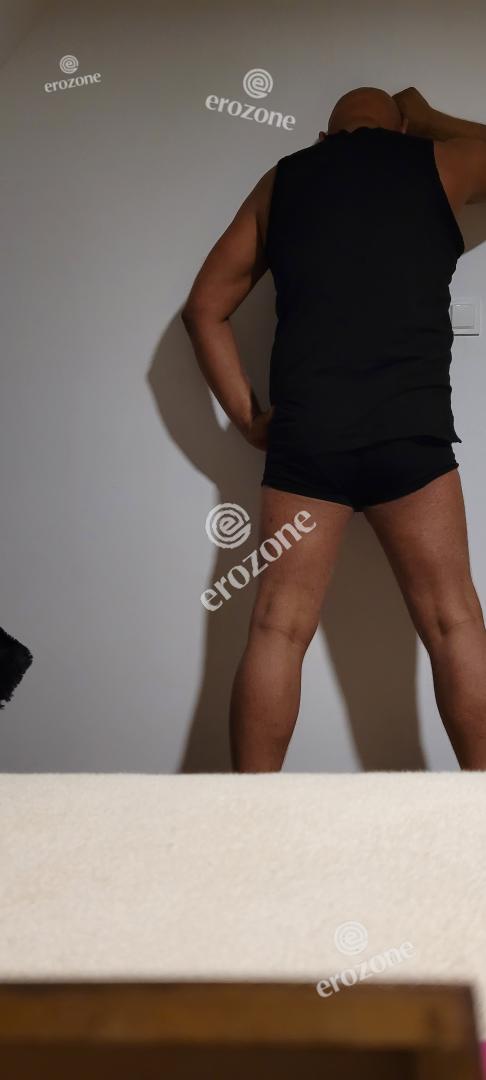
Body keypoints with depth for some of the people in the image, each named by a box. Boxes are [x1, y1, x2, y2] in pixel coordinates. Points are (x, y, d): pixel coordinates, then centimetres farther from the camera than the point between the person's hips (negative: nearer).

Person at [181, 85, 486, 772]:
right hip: (411, 428, -1)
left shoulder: (282, 180, 18)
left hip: (304, 431, 2)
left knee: (279, 628, 2)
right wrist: (430, 122, 41)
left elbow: (204, 309, 15)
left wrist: (248, 417, 15)